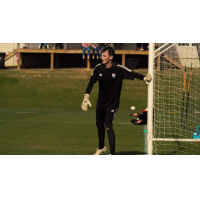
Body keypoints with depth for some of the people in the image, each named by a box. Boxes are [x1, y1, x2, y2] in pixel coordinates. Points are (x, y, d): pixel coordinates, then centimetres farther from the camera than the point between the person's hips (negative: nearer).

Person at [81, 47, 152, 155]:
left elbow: (133, 74, -21)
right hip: (101, 103, 5)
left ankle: (112, 154, -7)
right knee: (99, 124, 19)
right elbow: (91, 82, 1)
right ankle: (101, 147, 43)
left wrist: (144, 78, -38)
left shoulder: (119, 69, -19)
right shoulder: (98, 68, -7)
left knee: (108, 127, -15)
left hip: (112, 104, -5)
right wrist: (86, 96, -6)